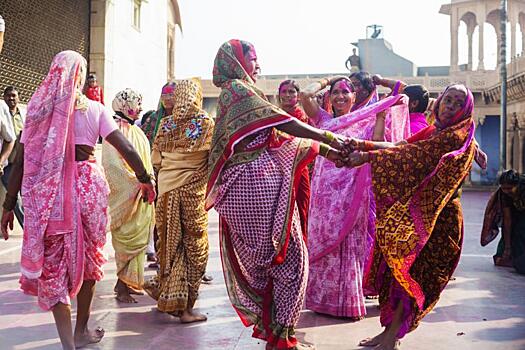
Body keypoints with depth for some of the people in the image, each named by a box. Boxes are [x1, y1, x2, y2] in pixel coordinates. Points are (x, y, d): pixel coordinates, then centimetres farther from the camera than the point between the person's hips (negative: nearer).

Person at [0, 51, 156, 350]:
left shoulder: (39, 109, 2)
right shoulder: (94, 109, -1)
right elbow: (127, 149, -6)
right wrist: (145, 179, 7)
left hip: (46, 192, 0)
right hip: (87, 187, 0)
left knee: (53, 264, 8)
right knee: (87, 258, 18)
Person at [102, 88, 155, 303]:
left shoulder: (136, 130, 16)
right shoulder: (115, 130, -12)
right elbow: (115, 164, -20)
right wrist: (139, 182, -21)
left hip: (141, 196, 9)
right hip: (125, 196, -9)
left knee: (137, 239, 11)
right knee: (128, 240, -7)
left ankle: (128, 283, 20)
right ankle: (123, 286, 1)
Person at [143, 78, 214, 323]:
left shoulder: (165, 124, 3)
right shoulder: (207, 124, -7)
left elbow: (156, 160, 7)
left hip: (166, 190, 4)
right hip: (194, 191, -3)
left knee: (170, 243, 15)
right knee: (194, 245, 4)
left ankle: (167, 295, 25)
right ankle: (186, 307, 7)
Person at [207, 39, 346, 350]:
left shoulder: (237, 91, 23)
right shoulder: (237, 89, -6)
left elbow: (276, 135, 20)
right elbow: (282, 121, -13)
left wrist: (324, 151, 16)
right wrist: (327, 138, -8)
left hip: (248, 184, 10)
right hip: (260, 182, -10)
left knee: (260, 258, 13)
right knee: (288, 256, -5)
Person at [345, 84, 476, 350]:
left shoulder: (459, 136, -10)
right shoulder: (430, 132, 15)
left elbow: (418, 153, -22)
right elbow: (401, 145, 0)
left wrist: (368, 156, -27)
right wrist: (363, 144, -18)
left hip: (436, 216, -7)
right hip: (411, 210, 7)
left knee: (409, 270, -6)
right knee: (396, 267, 5)